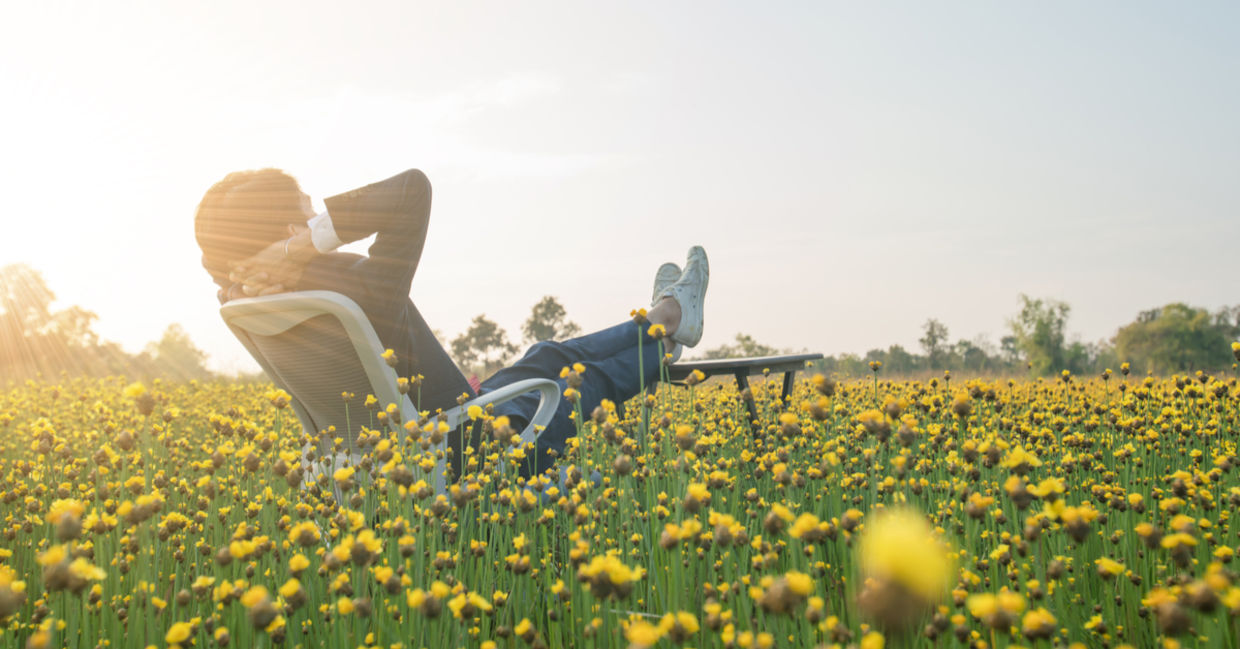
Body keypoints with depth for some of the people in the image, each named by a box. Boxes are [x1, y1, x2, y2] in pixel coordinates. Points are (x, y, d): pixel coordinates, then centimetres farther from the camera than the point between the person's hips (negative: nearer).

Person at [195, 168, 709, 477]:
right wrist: (313, 239, -38)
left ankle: (666, 318, 53)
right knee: (588, 377, 19)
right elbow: (413, 189, -36)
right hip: (471, 455, -9)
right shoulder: (362, 288, -36)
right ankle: (667, 320, 50)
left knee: (547, 358, 28)